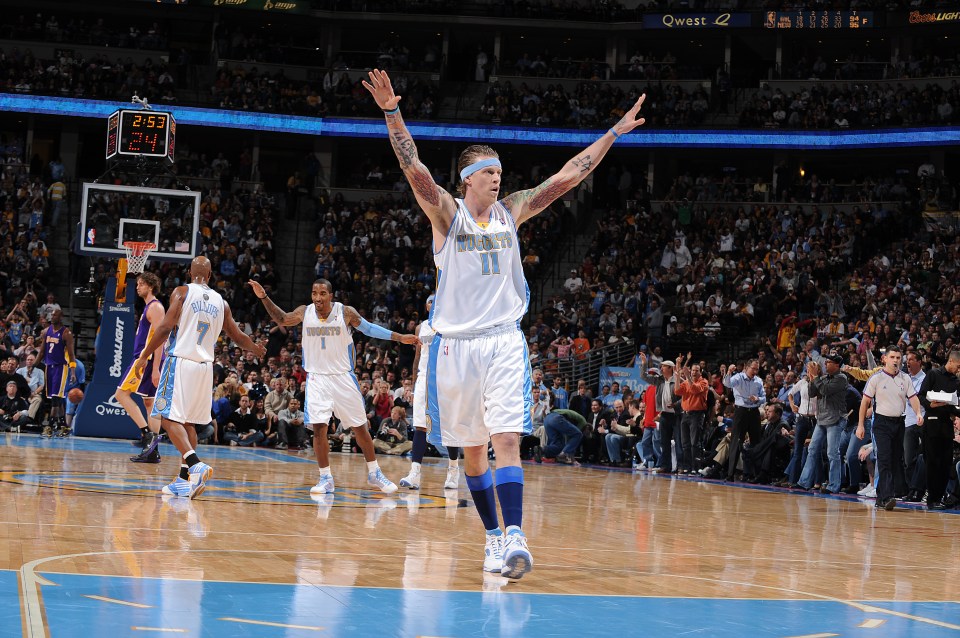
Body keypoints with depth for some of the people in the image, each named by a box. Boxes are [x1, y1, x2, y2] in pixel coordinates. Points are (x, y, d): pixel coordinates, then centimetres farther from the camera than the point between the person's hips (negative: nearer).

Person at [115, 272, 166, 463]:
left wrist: (156, 368, -23)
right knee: (149, 402, 7)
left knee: (122, 393, -12)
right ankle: (153, 451, 5)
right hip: (145, 359, 10)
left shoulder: (155, 307, -10)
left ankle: (148, 433, -18)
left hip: (148, 359, -10)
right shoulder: (149, 307, 21)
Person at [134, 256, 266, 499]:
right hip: (205, 365, 5)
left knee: (170, 418, -7)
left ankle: (195, 464, -26)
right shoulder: (220, 302, 11)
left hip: (180, 361, -5)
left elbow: (166, 327, -11)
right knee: (188, 422, 12)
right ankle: (185, 479, 9)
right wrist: (256, 349, 42)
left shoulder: (182, 292, -2)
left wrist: (144, 356, -3)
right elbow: (238, 336, 21)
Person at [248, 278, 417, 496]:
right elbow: (282, 319, 13)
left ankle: (374, 474, 20)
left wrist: (398, 337, -3)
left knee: (360, 427, 6)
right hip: (317, 378, 1)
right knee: (318, 428, -10)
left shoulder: (346, 313, -11)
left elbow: (368, 328, 1)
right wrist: (264, 297, 1)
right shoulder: (304, 313, -5)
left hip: (343, 377, -1)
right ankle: (325, 478, 1)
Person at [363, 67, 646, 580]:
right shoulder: (447, 213, 0)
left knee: (507, 440, -15)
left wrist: (614, 133, 6)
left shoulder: (511, 212, 9)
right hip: (455, 344, -1)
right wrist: (392, 113, -29)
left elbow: (567, 177, 9)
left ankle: (514, 536, -25)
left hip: (504, 341, 1)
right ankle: (493, 536, 19)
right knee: (472, 451, 7)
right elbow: (415, 171, -15)